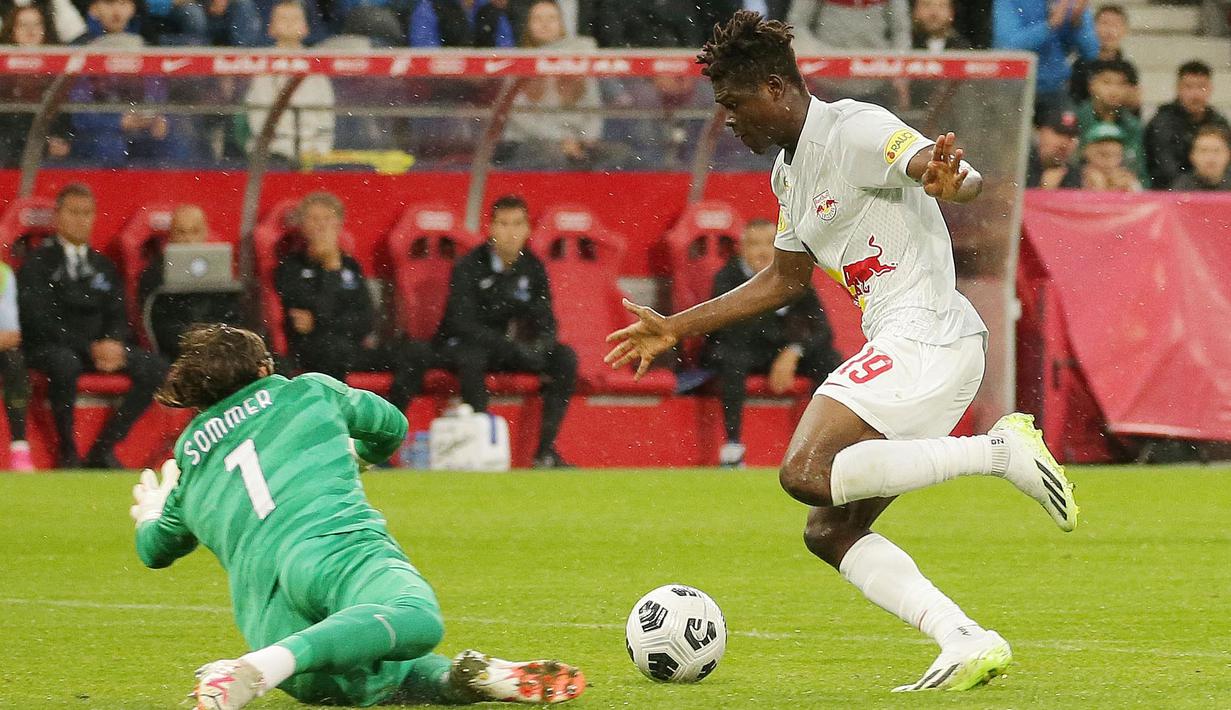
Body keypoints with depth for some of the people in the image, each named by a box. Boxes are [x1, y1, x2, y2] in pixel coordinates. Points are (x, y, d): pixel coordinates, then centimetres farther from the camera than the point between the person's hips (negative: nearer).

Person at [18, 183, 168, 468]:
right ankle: (67, 452, -25)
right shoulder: (38, 263, 3)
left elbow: (118, 316, 13)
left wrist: (113, 344, -13)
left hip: (100, 346, 5)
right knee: (65, 363, -42)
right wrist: (89, 348, -21)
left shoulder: (103, 266, 21)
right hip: (51, 348, -5)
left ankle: (103, 448, -15)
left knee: (155, 368, -19)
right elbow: (39, 320, -10)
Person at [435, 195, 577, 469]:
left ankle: (546, 450, -18)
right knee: (471, 357, -40)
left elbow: (546, 321, 5)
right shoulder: (469, 267, -13)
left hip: (512, 347, 5)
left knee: (565, 357, -17)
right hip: (461, 344, -5)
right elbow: (462, 323, -21)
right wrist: (513, 347, -31)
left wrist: (541, 346, -21)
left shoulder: (532, 267, 2)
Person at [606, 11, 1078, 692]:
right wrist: (674, 328, 31)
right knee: (829, 530, 4)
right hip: (902, 346, 10)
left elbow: (969, 180, -23)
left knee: (805, 473, -24)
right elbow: (782, 280, 31)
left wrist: (946, 178, -48)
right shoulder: (789, 171, 19)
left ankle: (1001, 448, -21)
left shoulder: (854, 130, -10)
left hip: (926, 334, -10)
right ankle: (967, 642, -6)